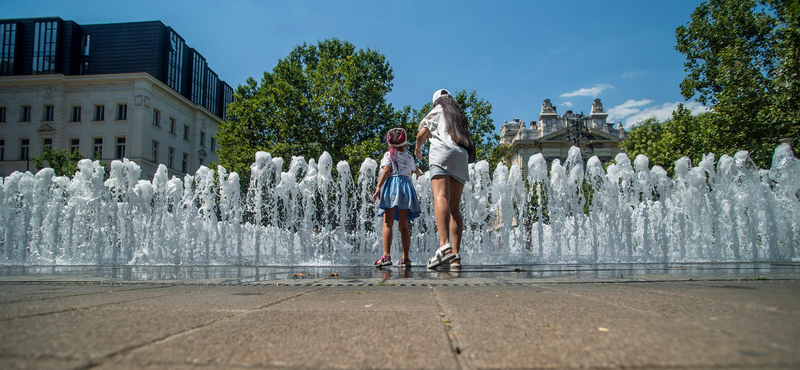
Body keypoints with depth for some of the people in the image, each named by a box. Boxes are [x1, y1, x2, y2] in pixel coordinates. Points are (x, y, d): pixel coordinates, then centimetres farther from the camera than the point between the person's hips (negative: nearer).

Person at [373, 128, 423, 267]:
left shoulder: (388, 155, 8)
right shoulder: (409, 156, 21)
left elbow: (386, 169, -9)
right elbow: (416, 170, 40)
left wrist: (378, 187, -15)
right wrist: (420, 174, 63)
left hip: (392, 184, -3)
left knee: (387, 224, -7)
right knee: (403, 226, 5)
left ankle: (386, 255, -18)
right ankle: (405, 258, 3)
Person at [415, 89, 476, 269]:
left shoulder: (437, 111, 18)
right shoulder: (460, 116, 33)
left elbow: (422, 133, 4)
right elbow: (469, 145, 28)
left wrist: (418, 148, 22)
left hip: (442, 153, -6)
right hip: (461, 159, 6)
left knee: (440, 197, -24)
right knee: (454, 207, 2)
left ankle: (444, 245, -46)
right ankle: (455, 256, -8)